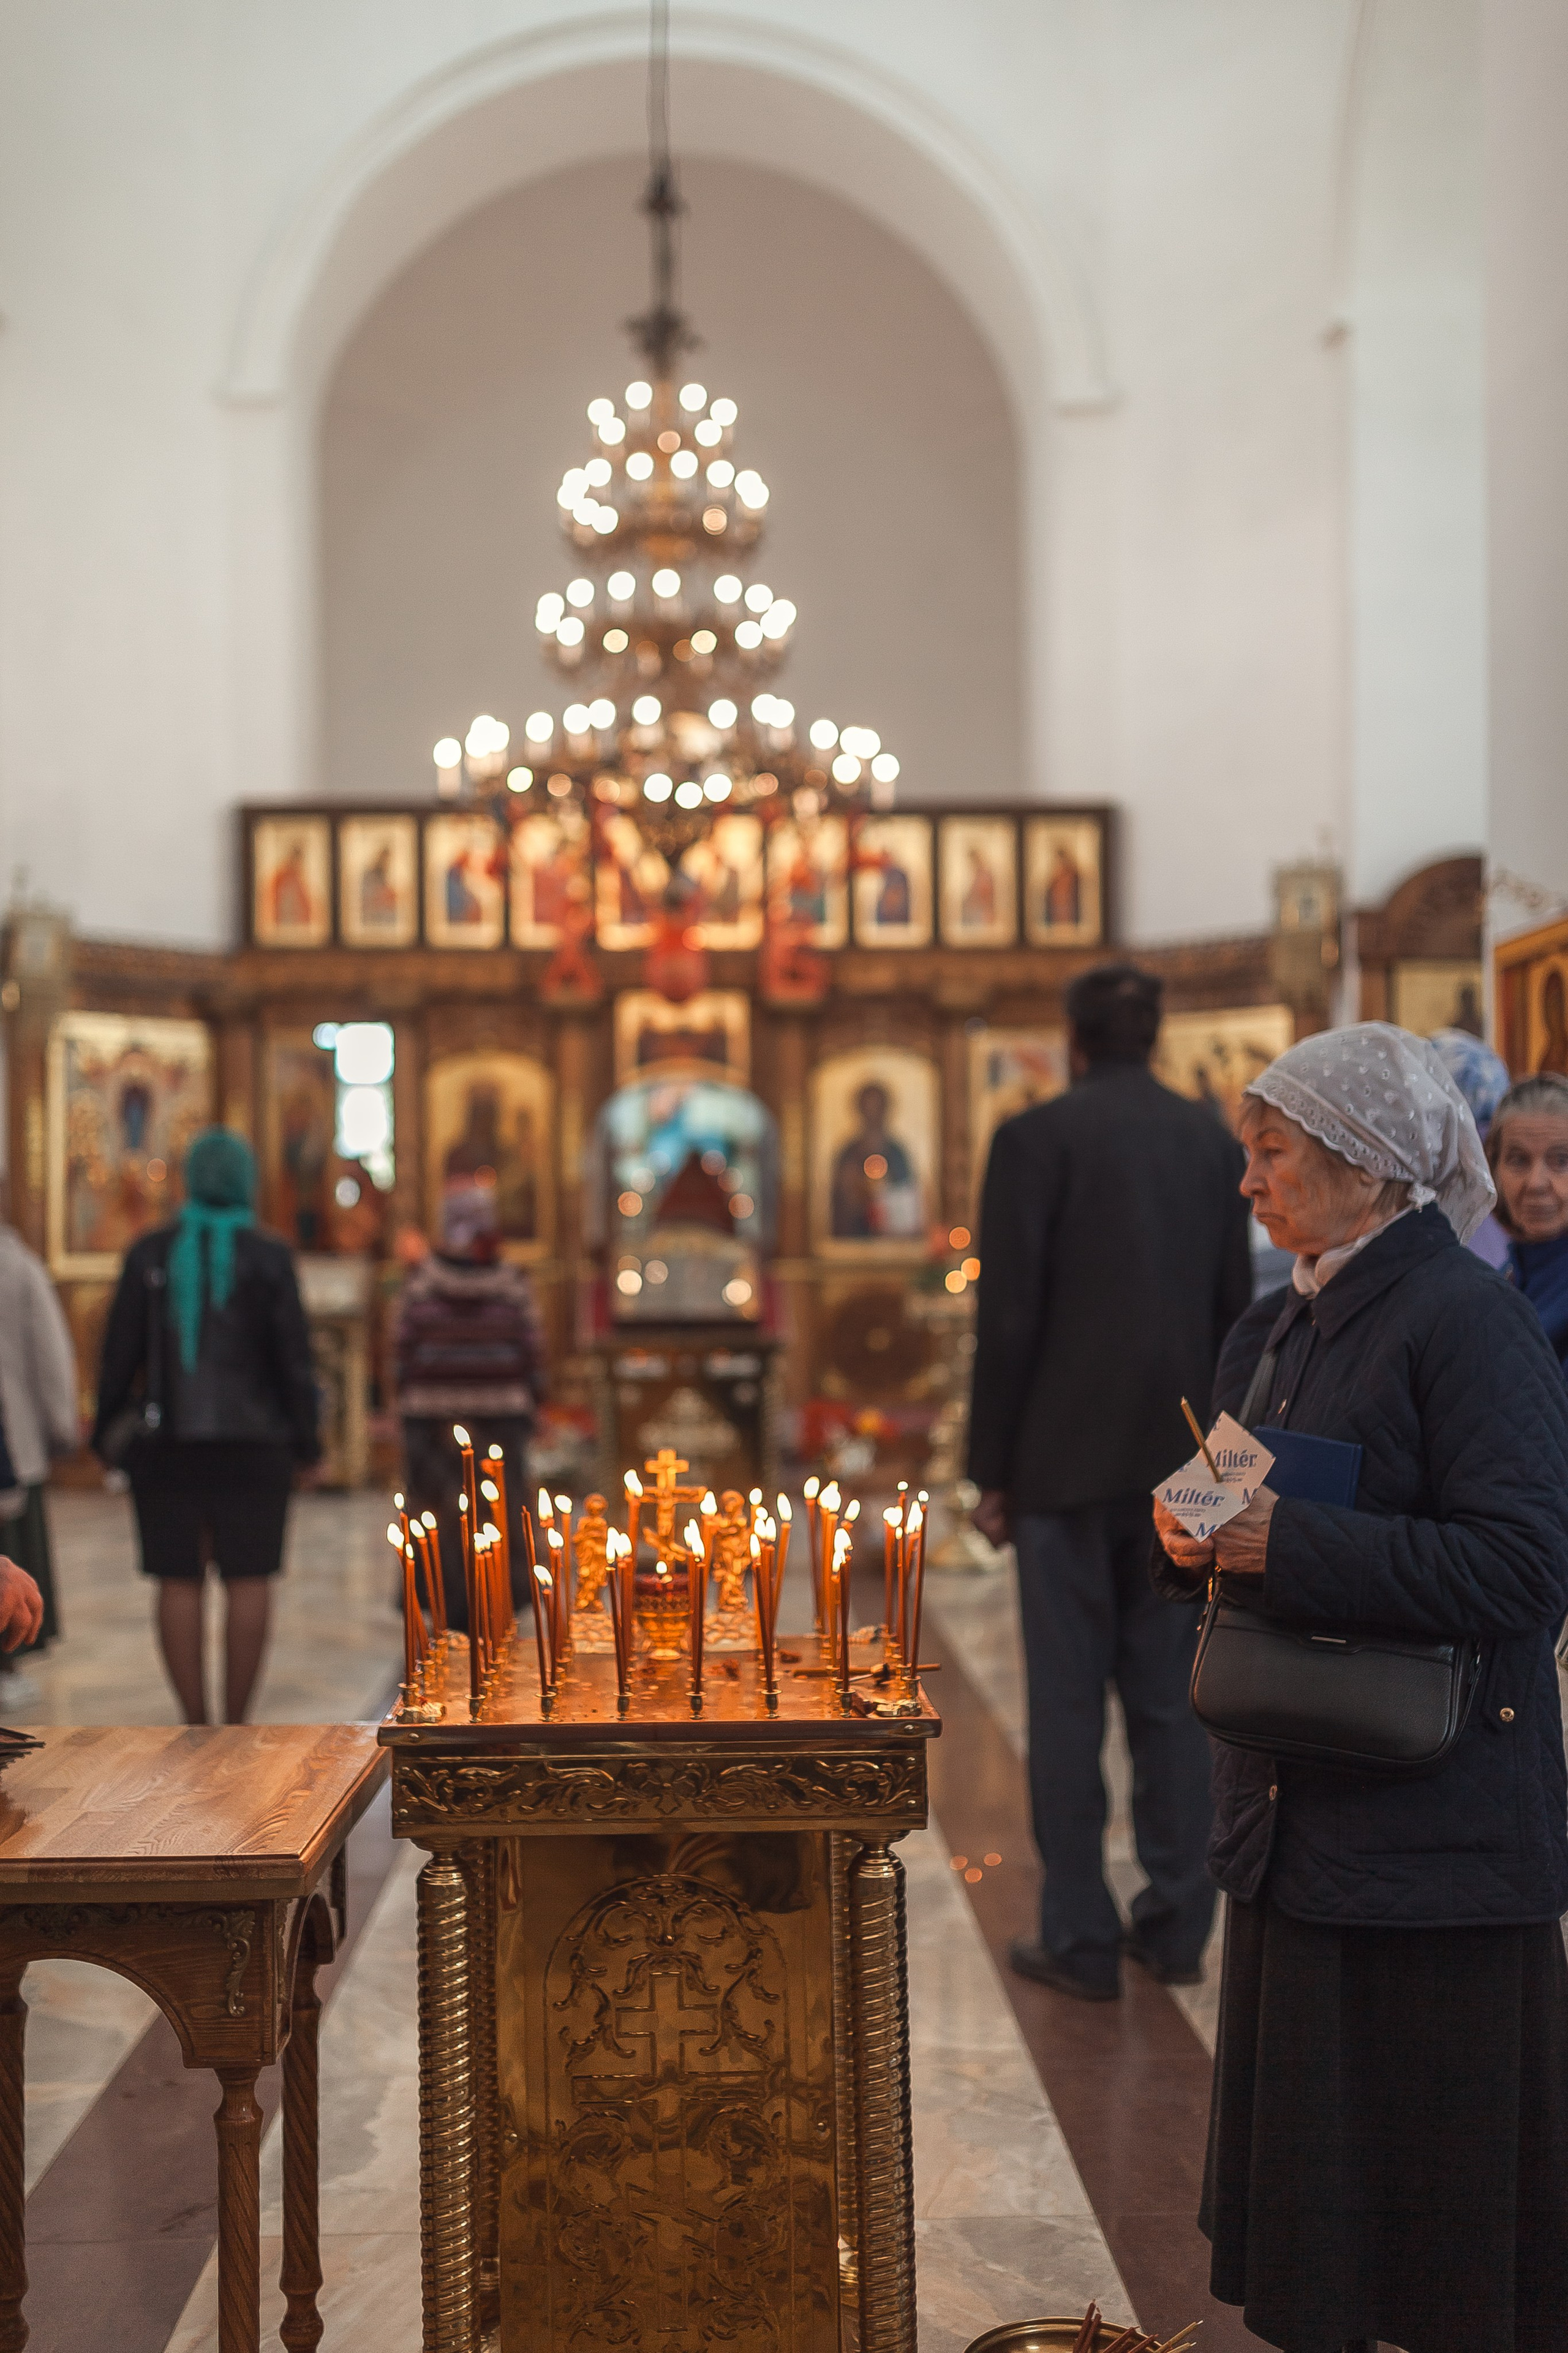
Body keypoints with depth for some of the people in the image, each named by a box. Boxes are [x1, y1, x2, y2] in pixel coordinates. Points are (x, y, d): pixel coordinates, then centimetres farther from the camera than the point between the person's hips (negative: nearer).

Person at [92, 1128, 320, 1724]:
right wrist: (305, 1437, 3)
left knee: (179, 1581, 5)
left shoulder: (150, 1253, 1)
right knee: (249, 1579, 4)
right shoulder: (267, 1256, -4)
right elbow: (293, 1354, -5)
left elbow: (122, 1350, 1)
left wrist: (105, 1431, 9)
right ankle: (236, 1725, 2)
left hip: (167, 1443, 2)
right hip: (252, 1440, -1)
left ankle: (195, 1725, 4)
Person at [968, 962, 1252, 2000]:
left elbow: (1010, 1317, -10)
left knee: (1067, 1701, 3)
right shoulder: (1214, 1139, 7)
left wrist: (994, 1470, -3)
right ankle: (1177, 1925, 18)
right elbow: (1235, 1310, 8)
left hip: (1068, 1456, -4)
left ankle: (1081, 1938, 8)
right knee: (1172, 1697, 11)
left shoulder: (1036, 1138, -7)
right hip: (1177, 1460, 4)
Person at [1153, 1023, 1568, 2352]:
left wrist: (1290, 1547, -24)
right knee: (1304, 2159, 17)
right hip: (1298, 1818, 8)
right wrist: (1195, 1535, -1)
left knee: (1431, 2170, 4)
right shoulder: (1276, 1331, 12)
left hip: (1431, 1830, -8)